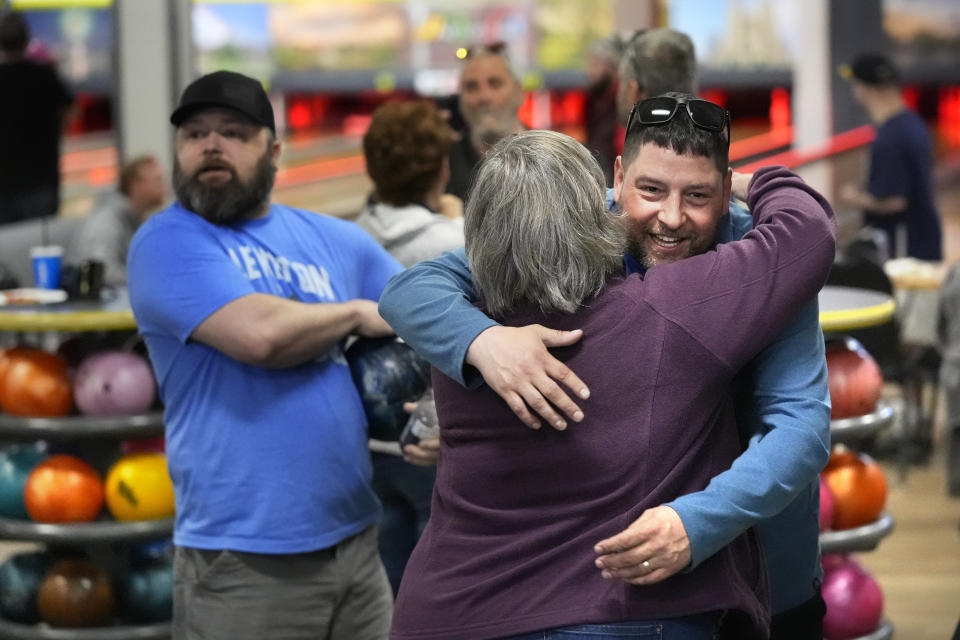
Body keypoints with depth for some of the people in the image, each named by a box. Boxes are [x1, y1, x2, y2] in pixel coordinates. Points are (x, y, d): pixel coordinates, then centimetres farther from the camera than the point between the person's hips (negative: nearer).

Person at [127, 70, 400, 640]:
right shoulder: (168, 243, -6)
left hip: (356, 541, 5)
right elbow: (259, 333, -20)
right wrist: (357, 313, -3)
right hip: (243, 561, -5)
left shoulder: (335, 240, 11)